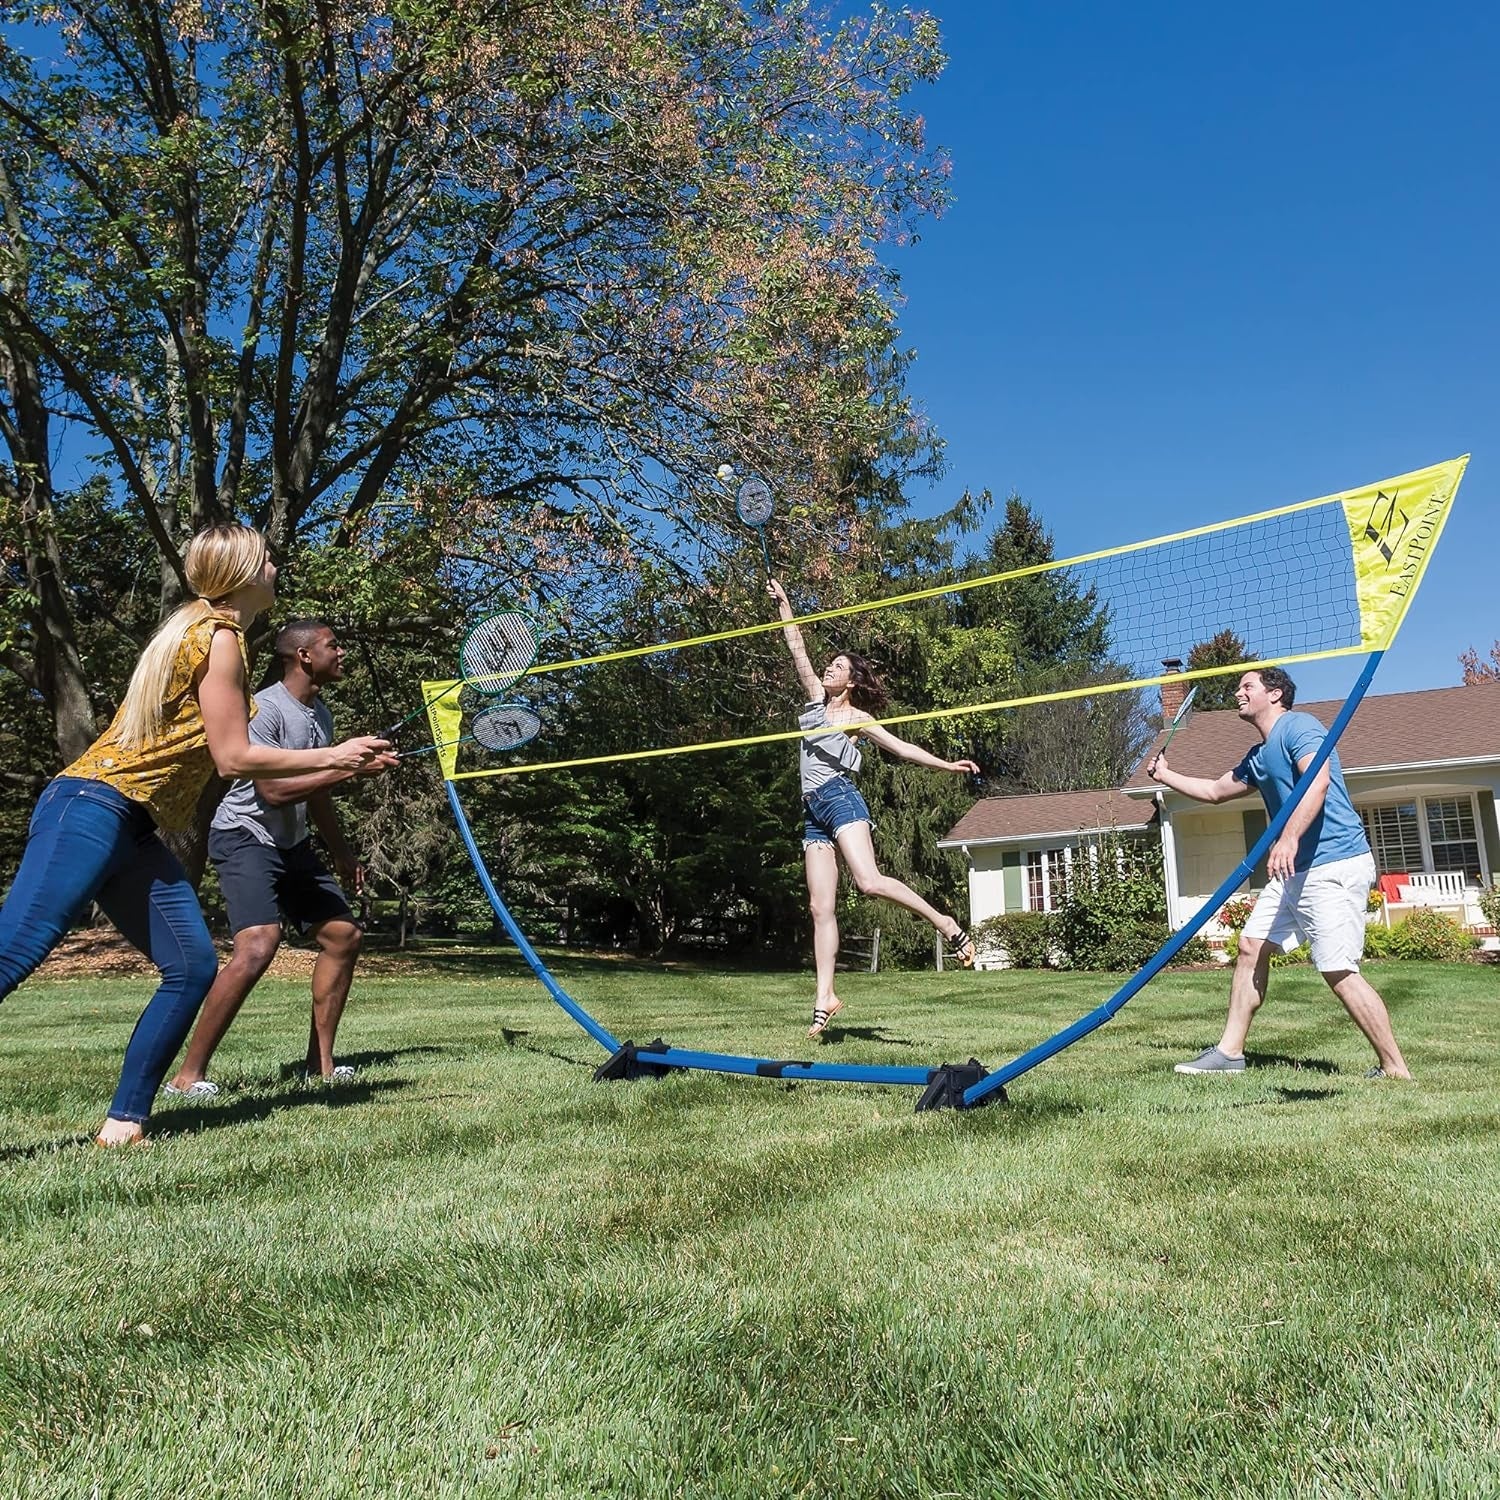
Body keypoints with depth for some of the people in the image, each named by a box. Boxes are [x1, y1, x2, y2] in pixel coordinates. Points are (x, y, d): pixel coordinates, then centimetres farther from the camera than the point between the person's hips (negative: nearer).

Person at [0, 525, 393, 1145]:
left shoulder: (206, 630, 20)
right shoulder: (217, 635, -9)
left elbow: (244, 770, 21)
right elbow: (233, 757, -11)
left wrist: (345, 765, 25)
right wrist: (333, 755, -1)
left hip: (133, 831, 10)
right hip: (93, 808, -10)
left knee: (194, 966, 3)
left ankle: (123, 1123, 7)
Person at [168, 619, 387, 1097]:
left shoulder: (321, 713, 10)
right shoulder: (265, 708, -17)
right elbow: (274, 790, -26)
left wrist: (342, 853, 23)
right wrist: (348, 767, -27)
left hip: (293, 844, 9)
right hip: (245, 838, -9)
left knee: (344, 935, 6)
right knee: (258, 945, -25)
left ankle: (320, 1063, 16)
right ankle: (188, 1076, -13)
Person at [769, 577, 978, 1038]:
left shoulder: (856, 716, 5)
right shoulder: (816, 699, 19)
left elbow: (900, 746, 3)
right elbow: (797, 649, 21)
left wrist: (946, 764, -6)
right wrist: (783, 605, 21)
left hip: (839, 798, -6)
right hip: (813, 810, 6)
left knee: (870, 882, -26)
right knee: (820, 908, -1)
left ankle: (947, 924, -11)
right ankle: (825, 997, -2)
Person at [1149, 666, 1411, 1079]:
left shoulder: (1298, 726, -8)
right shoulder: (1258, 757, 19)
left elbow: (1318, 782, -25)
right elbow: (1215, 790, 35)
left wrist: (1288, 838, -35)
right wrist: (1166, 775, 40)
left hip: (1335, 864, -10)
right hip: (1296, 871, 10)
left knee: (1338, 971, -11)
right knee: (1251, 946, 8)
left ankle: (1394, 1069, 2)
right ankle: (1229, 1053, 13)